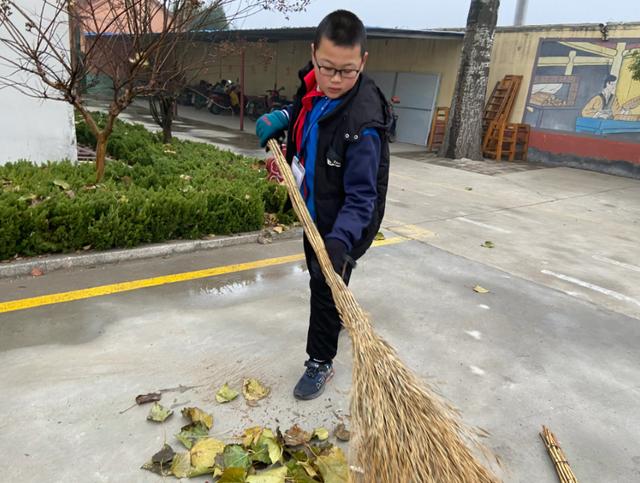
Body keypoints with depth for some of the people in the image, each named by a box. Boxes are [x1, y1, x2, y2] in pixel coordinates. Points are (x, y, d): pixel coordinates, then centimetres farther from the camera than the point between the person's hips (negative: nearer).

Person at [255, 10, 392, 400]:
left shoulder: (362, 125, -34)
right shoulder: (316, 84, -10)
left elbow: (361, 197, -33)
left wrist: (340, 239, -46)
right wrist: (282, 118, -3)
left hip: (346, 223, -8)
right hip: (316, 208, 9)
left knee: (325, 284, 2)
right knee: (317, 271, 27)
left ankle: (320, 363, 24)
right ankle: (337, 317, 56)